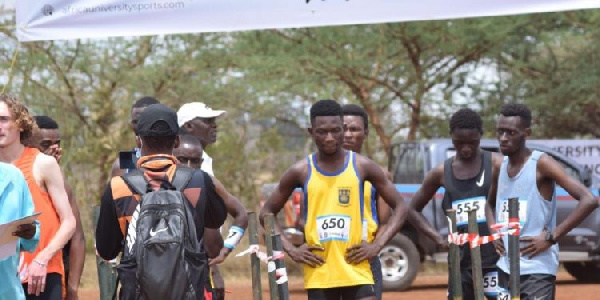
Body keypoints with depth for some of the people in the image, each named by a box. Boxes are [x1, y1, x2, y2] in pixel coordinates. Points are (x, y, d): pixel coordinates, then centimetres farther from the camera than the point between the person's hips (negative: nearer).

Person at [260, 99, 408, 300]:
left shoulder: (362, 166, 1)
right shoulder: (301, 172, 2)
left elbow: (400, 207, 7)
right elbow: (267, 213, 12)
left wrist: (378, 244, -5)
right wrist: (290, 249, -1)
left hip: (356, 271, -1)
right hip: (318, 274, 1)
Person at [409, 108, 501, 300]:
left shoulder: (496, 164, -2)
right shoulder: (442, 172, 8)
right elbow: (413, 210, 20)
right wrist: (437, 238, 8)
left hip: (495, 260, -3)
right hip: (462, 262, 3)